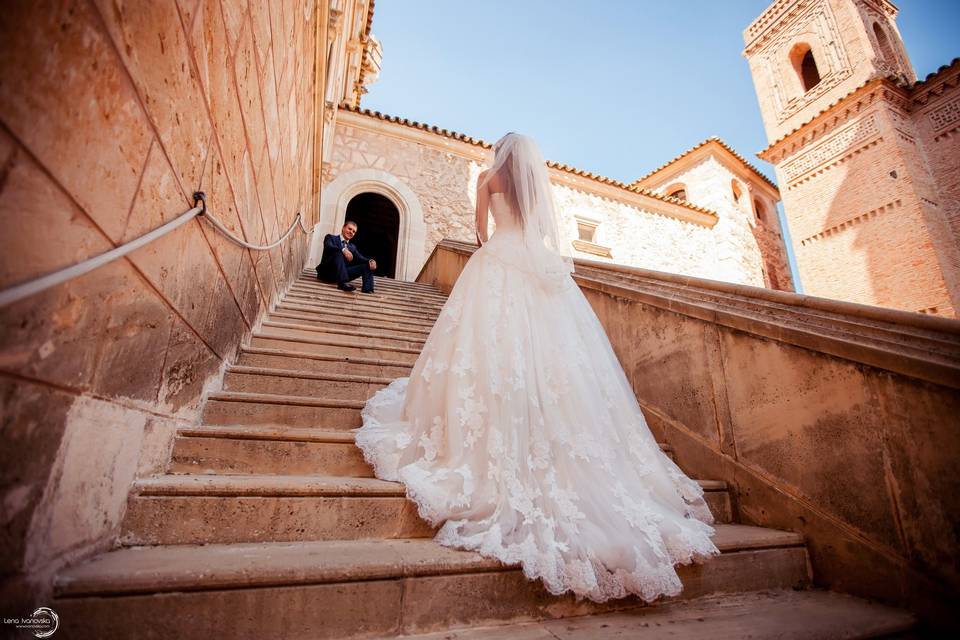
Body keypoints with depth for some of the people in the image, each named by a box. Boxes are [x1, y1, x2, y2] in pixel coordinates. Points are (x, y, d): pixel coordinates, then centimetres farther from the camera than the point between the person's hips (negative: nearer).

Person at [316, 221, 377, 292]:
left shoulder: (352, 246, 23)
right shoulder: (331, 237, 9)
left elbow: (360, 258, 5)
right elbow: (328, 247, -15)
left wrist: (370, 261, -18)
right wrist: (343, 250, -32)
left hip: (342, 273, 5)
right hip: (327, 272, -5)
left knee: (367, 265, -10)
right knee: (338, 252, -30)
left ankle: (367, 290, -33)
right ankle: (342, 283, -46)